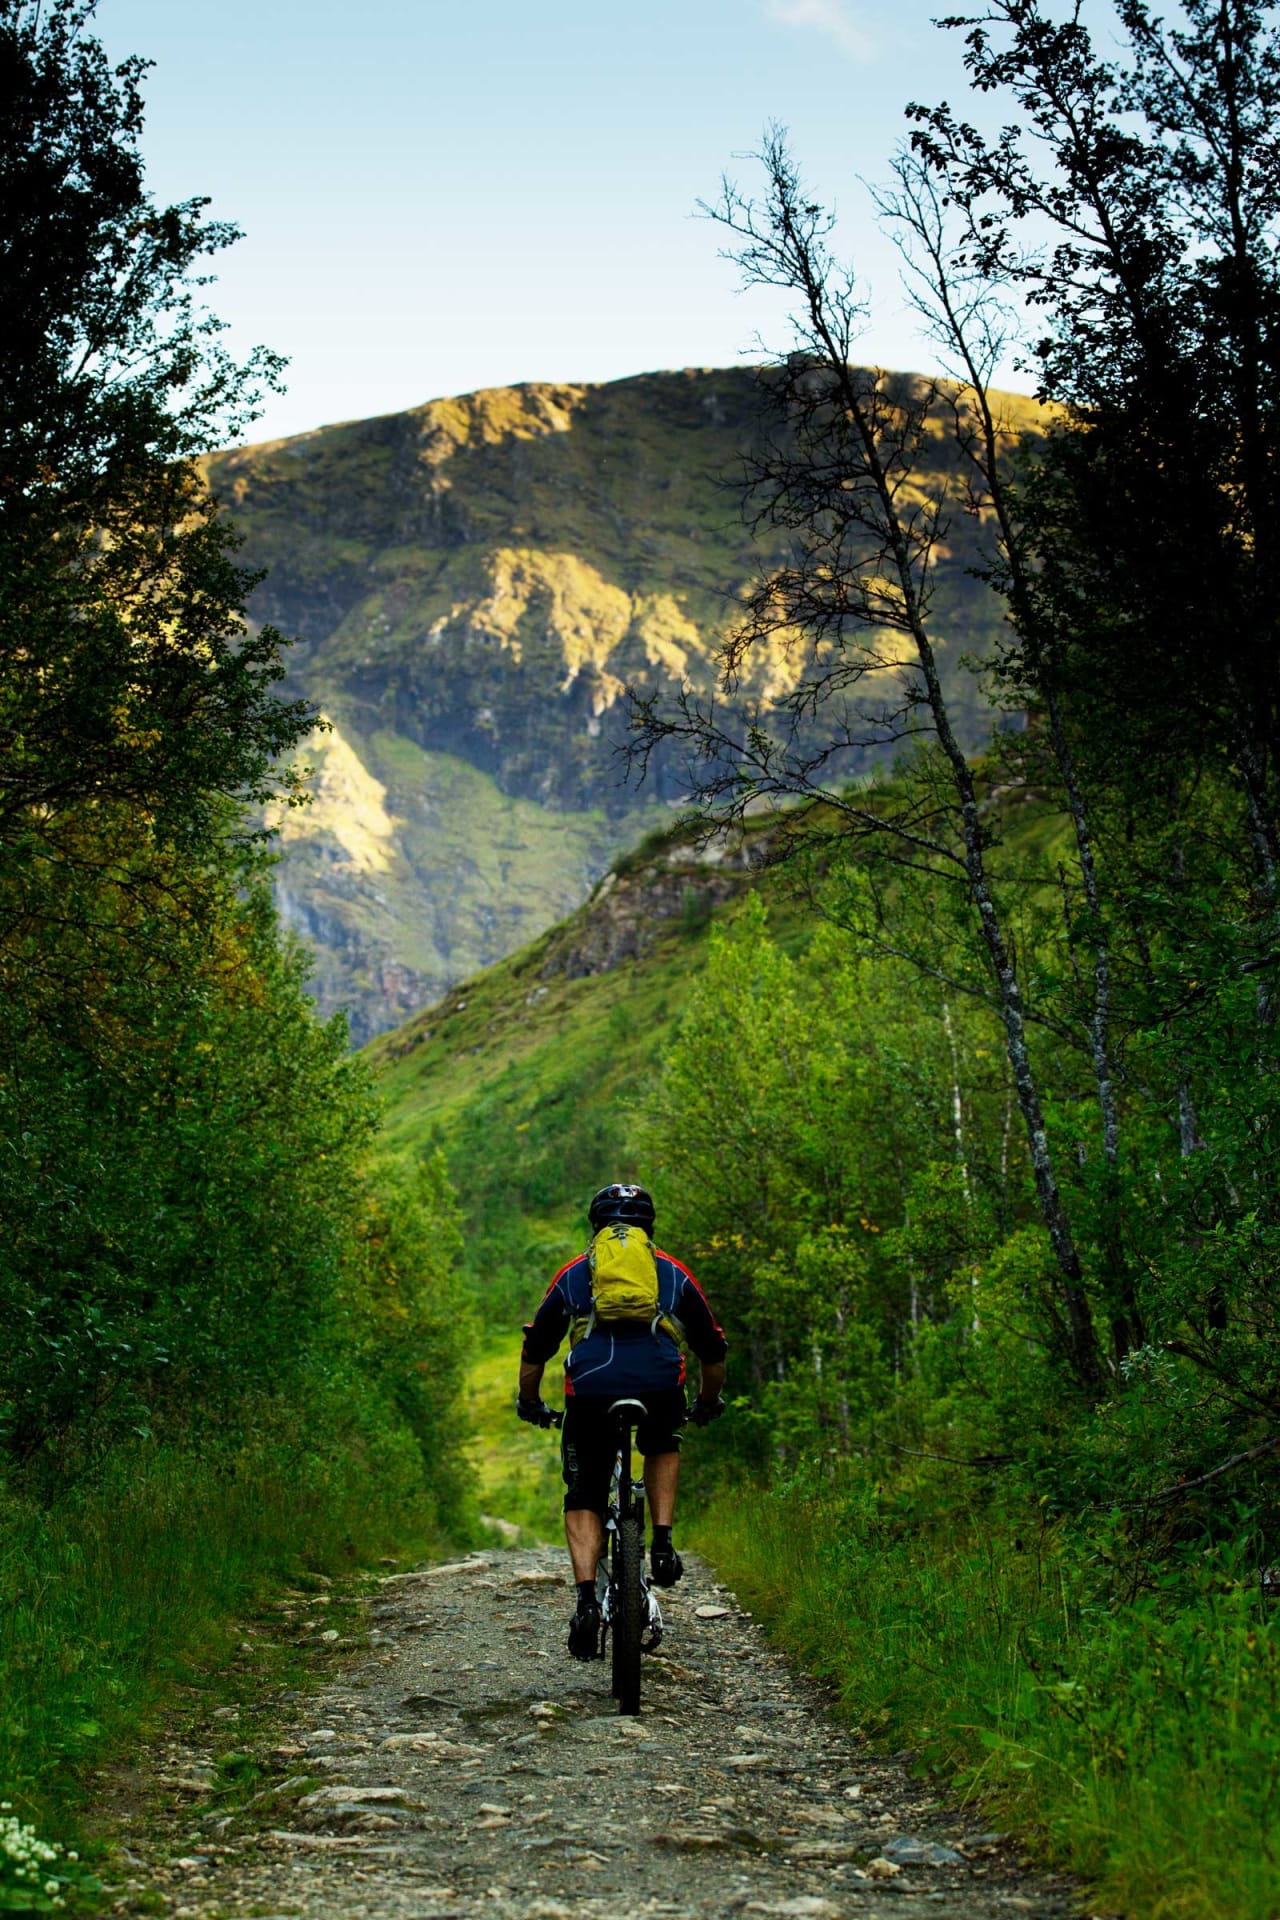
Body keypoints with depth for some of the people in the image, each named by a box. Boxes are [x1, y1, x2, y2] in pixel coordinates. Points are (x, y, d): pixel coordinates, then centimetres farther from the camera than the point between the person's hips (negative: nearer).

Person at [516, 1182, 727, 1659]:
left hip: (590, 1392, 0)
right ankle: (663, 1544, 16)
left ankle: (586, 1602, -4)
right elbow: (713, 1352, 31)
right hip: (660, 1391, 1)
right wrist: (707, 1405, 48)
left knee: (583, 1500, 15)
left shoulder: (573, 1274, 26)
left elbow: (533, 1353, 27)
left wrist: (531, 1405, 43)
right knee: (663, 1449, 34)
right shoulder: (674, 1273, 26)